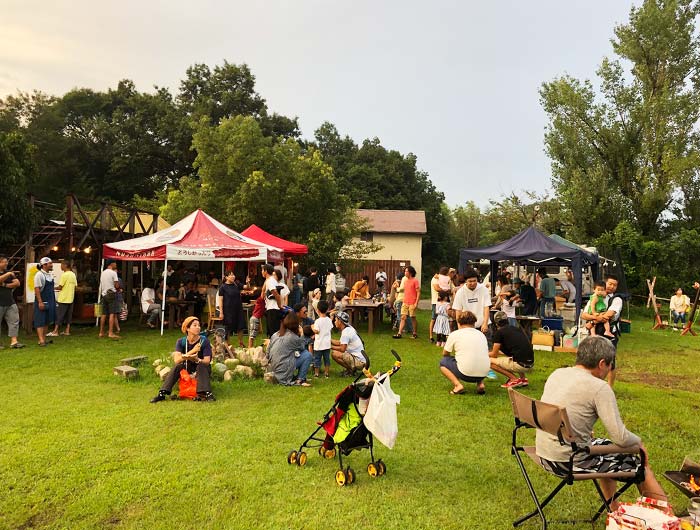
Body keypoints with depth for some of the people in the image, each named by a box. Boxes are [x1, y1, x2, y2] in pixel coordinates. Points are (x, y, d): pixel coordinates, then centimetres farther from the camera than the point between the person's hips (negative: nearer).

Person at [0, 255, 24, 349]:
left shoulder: (9, 272, 14)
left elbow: (17, 283, 5)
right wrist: (8, 274, -15)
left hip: (10, 302, 5)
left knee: (14, 321, -2)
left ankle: (14, 341, -2)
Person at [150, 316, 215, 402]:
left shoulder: (204, 341, -14)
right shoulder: (181, 342, -9)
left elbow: (207, 361, -20)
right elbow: (176, 360, -24)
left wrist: (196, 359, -42)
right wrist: (192, 351, -38)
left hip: (202, 370, -2)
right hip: (187, 369, 2)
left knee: (201, 366, -32)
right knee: (177, 367, -25)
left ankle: (206, 393, -43)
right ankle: (162, 393, -27)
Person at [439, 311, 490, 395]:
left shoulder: (454, 334, 1)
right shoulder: (481, 334, 13)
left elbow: (445, 354, 12)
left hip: (466, 374, -5)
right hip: (483, 374, 5)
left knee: (443, 362, 19)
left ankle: (458, 385, -3)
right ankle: (480, 384, 14)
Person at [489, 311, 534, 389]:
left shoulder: (499, 332, -2)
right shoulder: (517, 329, 19)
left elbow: (494, 355, 5)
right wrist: (497, 352, 46)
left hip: (520, 364, -8)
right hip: (531, 364, 8)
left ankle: (514, 379, -2)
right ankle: (523, 378, 18)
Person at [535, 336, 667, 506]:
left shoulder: (556, 374, 3)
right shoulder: (599, 388, -17)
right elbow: (621, 437, -16)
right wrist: (638, 441, 4)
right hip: (570, 462, -7)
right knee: (640, 462, 11)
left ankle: (614, 509, 45)